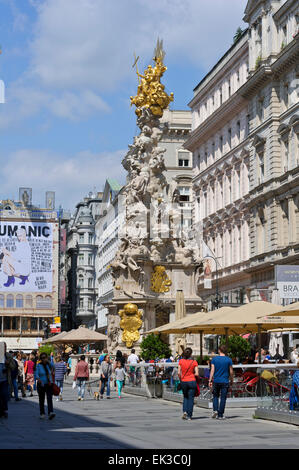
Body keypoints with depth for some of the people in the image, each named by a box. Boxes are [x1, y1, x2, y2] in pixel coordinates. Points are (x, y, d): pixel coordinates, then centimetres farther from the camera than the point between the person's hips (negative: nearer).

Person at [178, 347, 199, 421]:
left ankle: (185, 411, 2)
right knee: (191, 398, 6)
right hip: (192, 381, -2)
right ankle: (189, 415, 4)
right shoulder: (194, 362, -6)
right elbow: (196, 374, -10)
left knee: (185, 397, 21)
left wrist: (181, 379, 11)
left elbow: (179, 373, -5)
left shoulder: (181, 361, -2)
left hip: (183, 381, 2)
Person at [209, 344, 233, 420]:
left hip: (216, 381, 1)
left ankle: (215, 410, -1)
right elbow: (231, 372, 0)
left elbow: (212, 370, -4)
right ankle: (220, 415, 3)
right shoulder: (228, 360, -3)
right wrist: (232, 380, 14)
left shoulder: (214, 359, -1)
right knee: (223, 398, 3)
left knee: (215, 396, 18)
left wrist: (210, 380, -1)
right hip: (225, 382, -1)